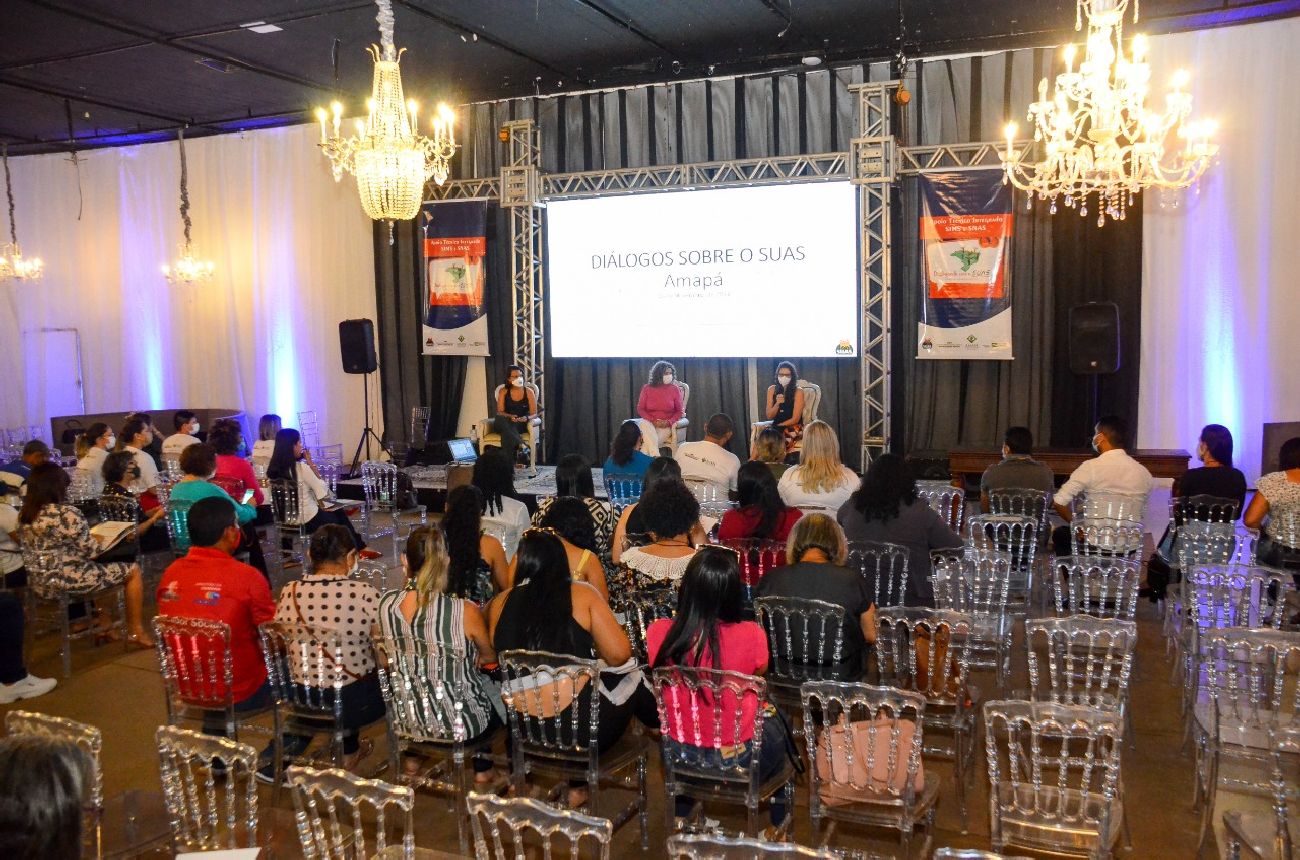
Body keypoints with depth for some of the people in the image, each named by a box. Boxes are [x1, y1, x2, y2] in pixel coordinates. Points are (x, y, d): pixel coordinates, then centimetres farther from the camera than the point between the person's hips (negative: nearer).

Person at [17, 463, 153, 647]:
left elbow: (50, 548, 13)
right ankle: (136, 632, 15)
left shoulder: (24, 515, 2)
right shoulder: (67, 513, -21)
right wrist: (99, 540, 5)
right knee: (133, 571, 9)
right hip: (70, 580, -8)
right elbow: (91, 551, -17)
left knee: (100, 568, 33)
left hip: (41, 583, 8)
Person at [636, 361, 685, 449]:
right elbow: (640, 409, 4)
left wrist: (669, 422, -15)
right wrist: (652, 421, -12)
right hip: (649, 423, 1)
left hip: (666, 426, -1)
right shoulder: (647, 388, 3)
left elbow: (680, 411, 3)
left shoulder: (675, 389, 2)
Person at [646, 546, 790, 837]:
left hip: (679, 758, 2)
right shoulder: (751, 636, -26)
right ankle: (777, 824, 48)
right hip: (739, 761, -2)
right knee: (775, 721, 31)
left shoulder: (659, 633, -19)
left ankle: (680, 816, 49)